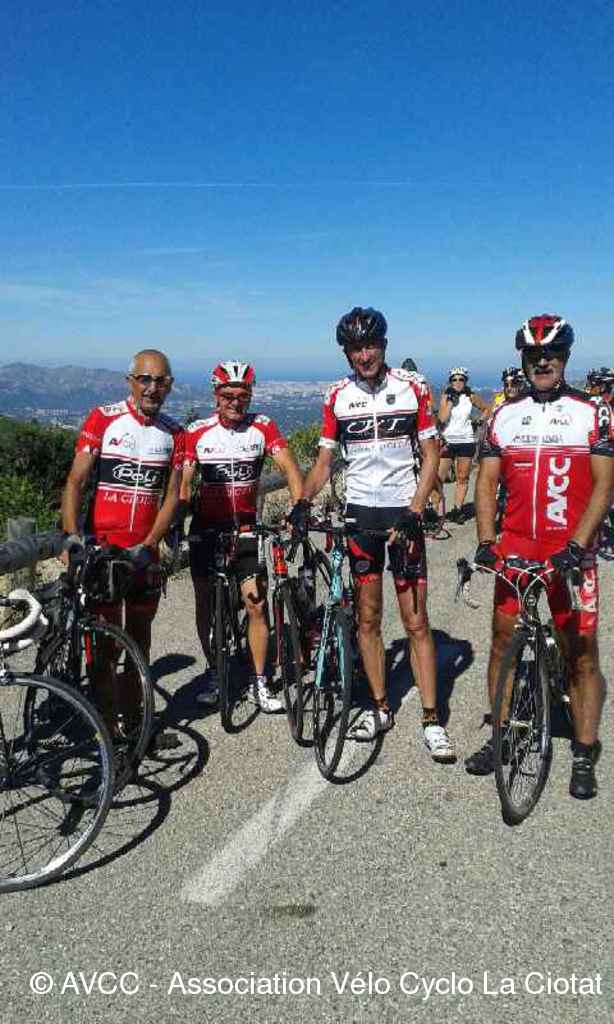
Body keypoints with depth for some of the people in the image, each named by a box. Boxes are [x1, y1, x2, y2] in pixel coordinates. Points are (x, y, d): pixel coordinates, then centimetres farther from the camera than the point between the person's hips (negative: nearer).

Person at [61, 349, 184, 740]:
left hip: (144, 550, 4)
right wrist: (72, 539, -17)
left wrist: (147, 545, -9)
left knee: (139, 634, 12)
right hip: (100, 546, -3)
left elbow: (171, 497, 3)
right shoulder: (103, 419, -6)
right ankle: (108, 725, 10)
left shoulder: (174, 433, 4)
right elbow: (75, 482, -7)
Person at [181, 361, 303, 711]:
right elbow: (183, 483, -8)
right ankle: (213, 672, 28)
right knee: (205, 601, 9)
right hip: (207, 527, 1)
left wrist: (299, 507, -30)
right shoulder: (198, 432, -7)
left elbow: (290, 467, -14)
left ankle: (260, 683, 10)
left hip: (246, 527, 0)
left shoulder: (263, 427, -7)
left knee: (257, 605, -4)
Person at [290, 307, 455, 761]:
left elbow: (430, 456, -2)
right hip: (359, 512, 3)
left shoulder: (412, 388, -3)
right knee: (368, 617, 8)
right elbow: (324, 463, 6)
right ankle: (380, 708, 22)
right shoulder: (338, 397, 3)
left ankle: (432, 719, 7)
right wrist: (304, 501, -12)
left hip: (403, 511, -2)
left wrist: (414, 512, -13)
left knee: (415, 619, -2)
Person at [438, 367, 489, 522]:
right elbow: (442, 418, -12)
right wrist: (451, 400, -14)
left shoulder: (470, 397, 3)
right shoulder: (446, 396, 0)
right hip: (447, 441, -1)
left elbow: (486, 409, 18)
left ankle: (458, 509, 13)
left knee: (462, 478, 6)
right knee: (439, 477, -7)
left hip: (466, 441, 1)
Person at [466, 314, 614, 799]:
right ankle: (499, 736, 22)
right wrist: (485, 540, -7)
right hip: (515, 548, 2)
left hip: (571, 549, -2)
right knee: (503, 640, 6)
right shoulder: (505, 415, 8)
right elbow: (487, 482, 5)